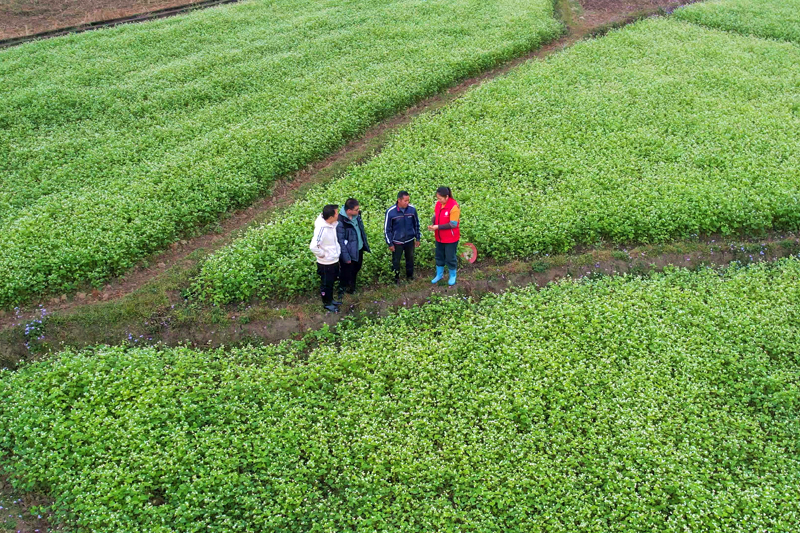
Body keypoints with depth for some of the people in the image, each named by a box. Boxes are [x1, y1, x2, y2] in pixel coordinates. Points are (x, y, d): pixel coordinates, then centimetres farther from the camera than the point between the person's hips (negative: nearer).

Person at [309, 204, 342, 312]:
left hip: (334, 260, 8)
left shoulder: (332, 224, -6)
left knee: (332, 282, 26)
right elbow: (313, 246, -39)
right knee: (326, 284, 15)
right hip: (326, 263, -8)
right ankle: (327, 303, 35)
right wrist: (322, 255, -23)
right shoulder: (322, 229, -33)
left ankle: (330, 299, 47)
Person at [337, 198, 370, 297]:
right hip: (349, 252, -8)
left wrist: (365, 244, 15)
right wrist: (346, 257, -21)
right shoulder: (341, 222, -29)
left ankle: (352, 286, 48)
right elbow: (340, 241, -24)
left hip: (359, 249, 8)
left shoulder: (357, 215, -6)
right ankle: (342, 289, 32)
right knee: (346, 273, 8)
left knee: (356, 268, 25)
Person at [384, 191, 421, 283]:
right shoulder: (390, 212, -19)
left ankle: (410, 276, 41)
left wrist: (417, 238, 7)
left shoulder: (412, 209, -12)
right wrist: (390, 243, -6)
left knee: (410, 259, 19)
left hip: (410, 240, 2)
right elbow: (387, 229, -9)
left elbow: (416, 224, 3)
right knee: (396, 261, 13)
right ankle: (396, 278, 34)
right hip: (397, 242, -2)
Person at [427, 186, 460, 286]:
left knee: (450, 258, 10)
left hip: (451, 238, -6)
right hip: (439, 237, 6)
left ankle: (452, 276, 33)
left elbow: (453, 224, -25)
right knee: (439, 256, 20)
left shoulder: (454, 206, -25)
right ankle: (439, 274, 40)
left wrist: (437, 227, -26)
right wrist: (433, 225, -12)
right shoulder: (438, 203, -5)